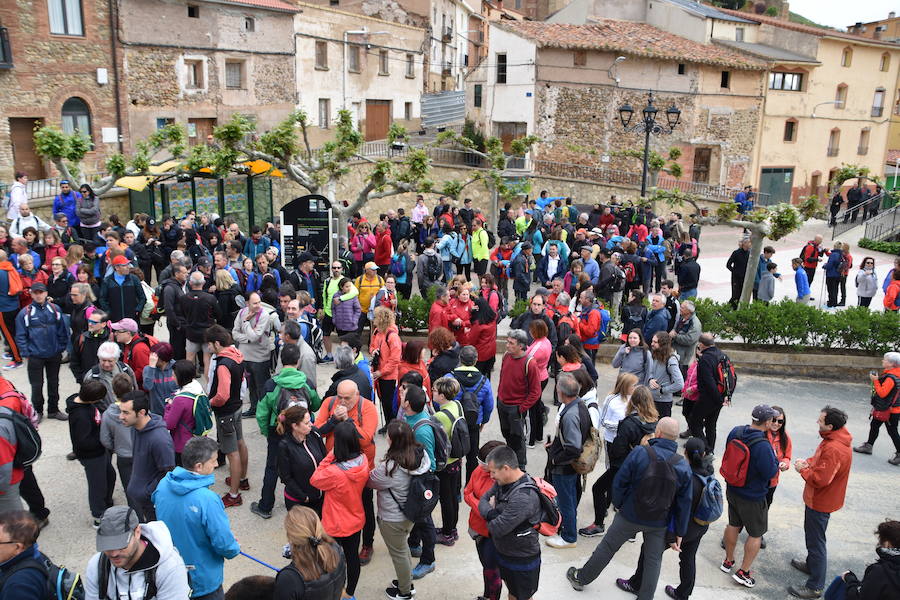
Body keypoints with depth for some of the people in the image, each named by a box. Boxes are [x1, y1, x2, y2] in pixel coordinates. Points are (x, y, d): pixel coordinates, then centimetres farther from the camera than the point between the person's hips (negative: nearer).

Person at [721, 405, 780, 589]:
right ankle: (743, 572, 21)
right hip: (752, 498, -7)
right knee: (756, 534, 13)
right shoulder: (762, 446, -32)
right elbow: (770, 472, -23)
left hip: (732, 490, 7)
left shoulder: (736, 432, -9)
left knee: (733, 525, 24)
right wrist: (775, 458, -6)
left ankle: (728, 561, 41)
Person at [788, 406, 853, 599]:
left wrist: (802, 469, -17)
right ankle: (811, 564, 47)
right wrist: (808, 462, -2)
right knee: (811, 532, 28)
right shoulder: (834, 438, -1)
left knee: (816, 541, 1)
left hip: (820, 502, -10)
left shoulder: (834, 449, -33)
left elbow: (820, 479, -33)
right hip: (818, 498, 10)